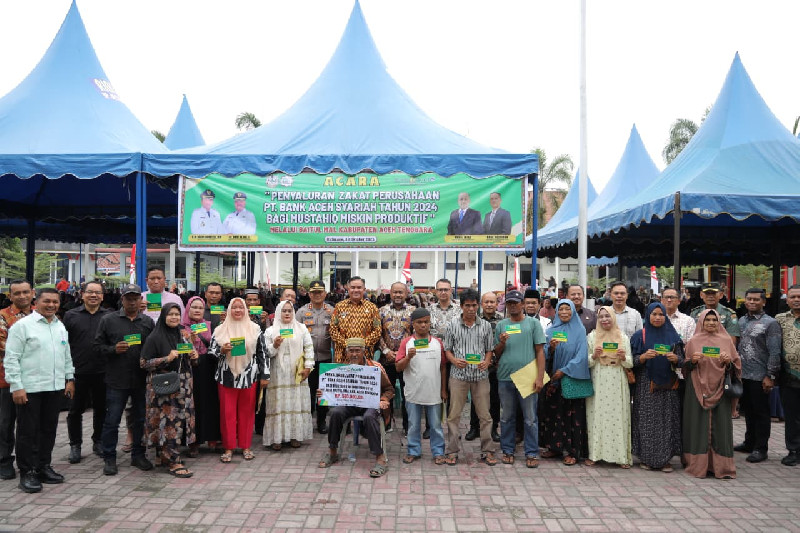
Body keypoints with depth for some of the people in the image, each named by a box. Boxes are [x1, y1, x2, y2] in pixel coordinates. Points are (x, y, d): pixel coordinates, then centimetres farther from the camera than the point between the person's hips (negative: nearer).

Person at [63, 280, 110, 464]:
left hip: (102, 372, 1)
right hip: (78, 372, 0)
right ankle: (75, 445, 23)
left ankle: (98, 441, 26)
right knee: (76, 410, 9)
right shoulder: (71, 315, 2)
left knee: (101, 409, 11)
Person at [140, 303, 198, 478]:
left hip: (183, 385, 6)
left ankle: (167, 456, 19)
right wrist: (167, 359, -19)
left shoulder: (183, 336, 13)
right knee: (170, 421, -8)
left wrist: (194, 357, 0)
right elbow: (144, 363, -9)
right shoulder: (155, 338, -5)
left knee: (180, 419, 6)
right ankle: (173, 462, -2)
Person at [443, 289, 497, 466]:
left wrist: (486, 362, -8)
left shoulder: (485, 325, 7)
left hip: (481, 375, 1)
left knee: (485, 414, 6)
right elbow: (447, 349, 5)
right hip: (458, 374, -1)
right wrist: (454, 360, -14)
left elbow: (489, 349, 11)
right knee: (454, 414, 2)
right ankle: (452, 451, 13)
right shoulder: (452, 325, 2)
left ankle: (487, 451, 18)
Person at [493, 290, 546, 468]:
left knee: (530, 418, 3)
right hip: (505, 378, 3)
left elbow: (540, 351, -1)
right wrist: (501, 343, -9)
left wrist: (540, 377, -8)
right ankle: (507, 450, 23)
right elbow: (496, 354, 13)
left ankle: (532, 453, 14)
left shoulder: (533, 323, 3)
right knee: (506, 417, 11)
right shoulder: (501, 325, 10)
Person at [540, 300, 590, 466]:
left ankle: (573, 451, 6)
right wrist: (551, 348, -19)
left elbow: (581, 355, -7)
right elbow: (545, 355, 3)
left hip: (573, 378, -3)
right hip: (553, 379, 3)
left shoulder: (579, 330, 0)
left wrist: (564, 371, -12)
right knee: (552, 412, 5)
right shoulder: (551, 330, 7)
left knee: (572, 415, -1)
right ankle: (555, 447, 17)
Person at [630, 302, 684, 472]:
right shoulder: (640, 336, 4)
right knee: (646, 421, -2)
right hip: (645, 385, -2)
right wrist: (644, 356, -20)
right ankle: (646, 457, 8)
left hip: (667, 385, 2)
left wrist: (675, 358, -13)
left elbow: (681, 361, 8)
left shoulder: (673, 336, 10)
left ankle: (664, 458, 8)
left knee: (667, 420, -1)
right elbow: (633, 361, 0)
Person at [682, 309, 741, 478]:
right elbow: (686, 368, 7)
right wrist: (693, 360, -13)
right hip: (698, 389, -1)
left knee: (720, 425, -1)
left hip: (719, 389, 1)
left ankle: (721, 466, 7)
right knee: (698, 425, -1)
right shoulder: (693, 342, 6)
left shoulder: (726, 340, 9)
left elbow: (736, 366, 9)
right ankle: (698, 465, 6)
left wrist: (728, 361, -11)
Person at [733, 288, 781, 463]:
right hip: (742, 375, 6)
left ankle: (760, 448, 13)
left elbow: (775, 352, -12)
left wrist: (770, 376, -15)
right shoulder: (741, 321, 11)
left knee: (761, 412, 4)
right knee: (748, 410, 16)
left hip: (759, 376, -6)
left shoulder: (770, 323, -7)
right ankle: (749, 443, 29)